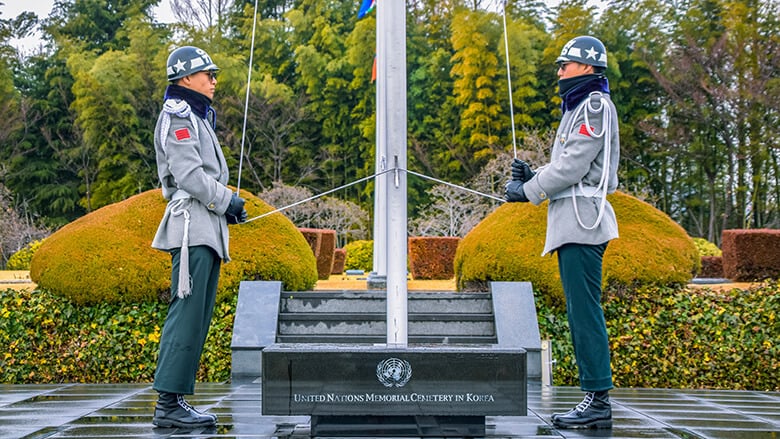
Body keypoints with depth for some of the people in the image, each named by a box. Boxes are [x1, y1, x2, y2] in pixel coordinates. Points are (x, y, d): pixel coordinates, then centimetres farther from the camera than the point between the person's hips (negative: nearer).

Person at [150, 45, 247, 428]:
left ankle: (176, 402, 11)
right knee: (187, 313, -13)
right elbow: (189, 174, -16)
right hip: (193, 226, -10)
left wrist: (228, 203, 13)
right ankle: (168, 404, -12)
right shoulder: (177, 116, -6)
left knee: (197, 317, 8)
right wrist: (226, 201, -8)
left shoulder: (196, 117, 26)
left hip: (207, 229, 10)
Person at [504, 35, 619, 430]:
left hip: (582, 219, -10)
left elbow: (573, 167, -14)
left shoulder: (595, 105, -6)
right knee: (581, 311, 8)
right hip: (573, 221, 10)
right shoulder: (579, 108, 25)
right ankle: (594, 398, 11)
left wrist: (527, 191, -5)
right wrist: (532, 176, 9)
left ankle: (598, 399, -9)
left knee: (584, 310, -11)